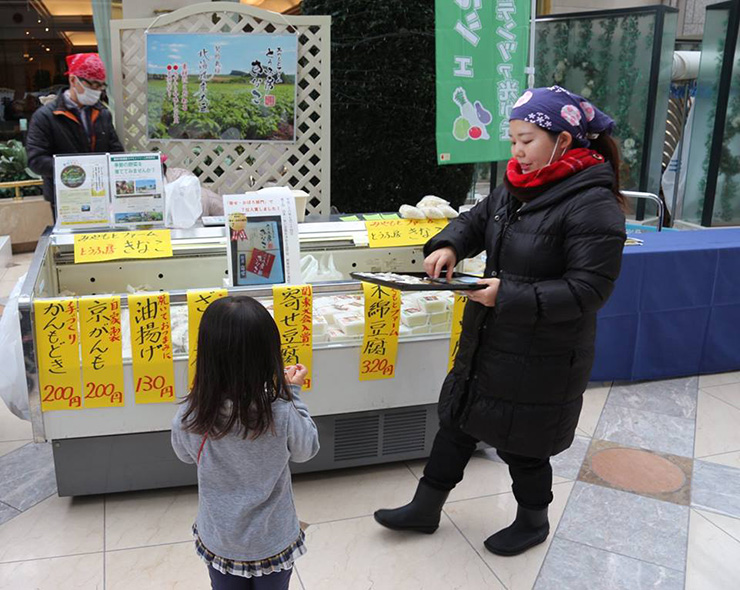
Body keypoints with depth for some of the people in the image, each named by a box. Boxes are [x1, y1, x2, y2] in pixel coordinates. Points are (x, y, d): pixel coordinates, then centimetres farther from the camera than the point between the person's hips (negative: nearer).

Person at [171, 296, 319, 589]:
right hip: (272, 542, -1)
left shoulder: (189, 417, -25)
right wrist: (293, 392, -1)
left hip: (218, 541, 1)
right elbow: (306, 449, -8)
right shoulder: (282, 415, -30)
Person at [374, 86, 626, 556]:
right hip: (487, 342, 8)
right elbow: (475, 221, 16)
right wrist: (449, 245, -6)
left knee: (522, 444, 12)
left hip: (540, 359, -7)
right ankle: (426, 509, 37)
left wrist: (510, 296, -28)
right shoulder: (516, 187, 2)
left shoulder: (594, 205, -21)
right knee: (457, 421, 18)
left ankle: (534, 522, 42)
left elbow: (589, 289, -24)